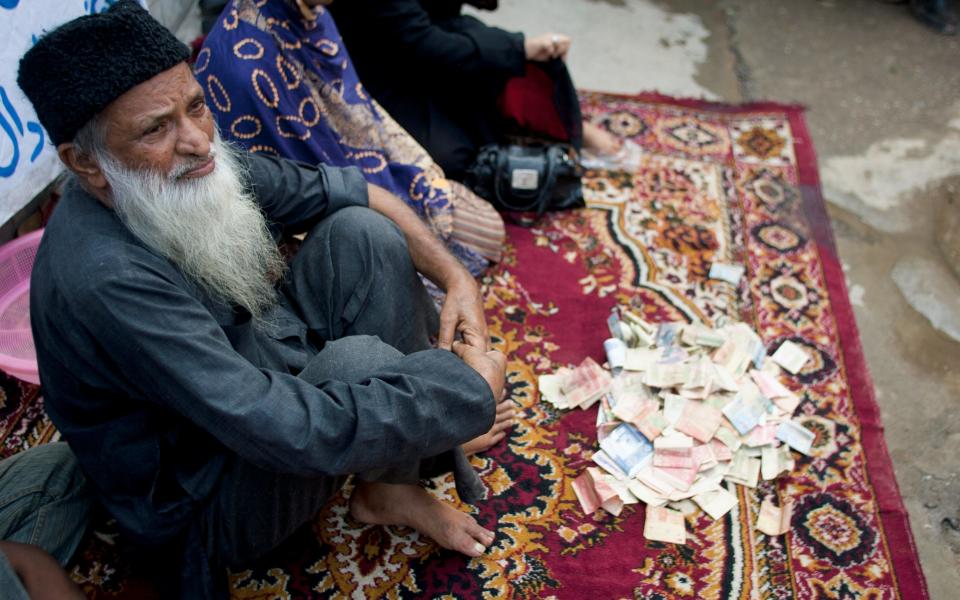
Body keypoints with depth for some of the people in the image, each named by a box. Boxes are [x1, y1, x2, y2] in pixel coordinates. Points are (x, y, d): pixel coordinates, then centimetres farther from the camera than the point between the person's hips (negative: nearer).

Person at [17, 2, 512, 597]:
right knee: (360, 361, -32)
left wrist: (456, 276, -14)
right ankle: (386, 490, 4)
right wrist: (474, 388, -29)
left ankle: (425, 445, 1)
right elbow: (284, 433, -39)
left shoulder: (196, 164, -12)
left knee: (362, 233, -9)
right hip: (202, 501, -7)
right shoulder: (105, 279, -36)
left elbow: (351, 190, -2)